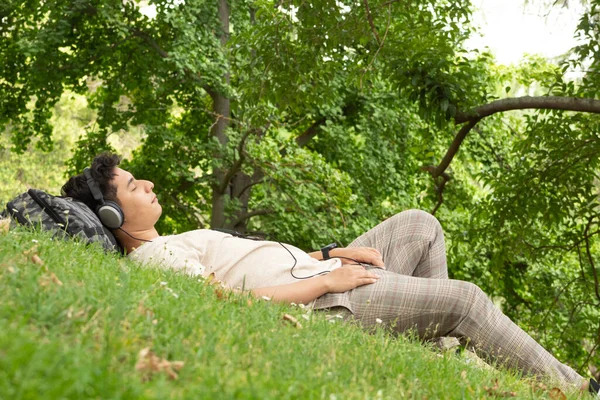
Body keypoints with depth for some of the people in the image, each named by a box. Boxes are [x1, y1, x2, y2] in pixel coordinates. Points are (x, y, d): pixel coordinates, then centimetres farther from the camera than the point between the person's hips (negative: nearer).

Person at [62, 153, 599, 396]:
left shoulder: (170, 246, 19)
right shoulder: (152, 260, -13)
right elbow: (231, 300, -24)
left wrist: (331, 255, 10)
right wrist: (326, 279, -18)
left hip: (323, 278, 10)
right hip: (327, 303, -10)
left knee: (419, 224, 15)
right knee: (466, 298, -11)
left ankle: (437, 342, 18)